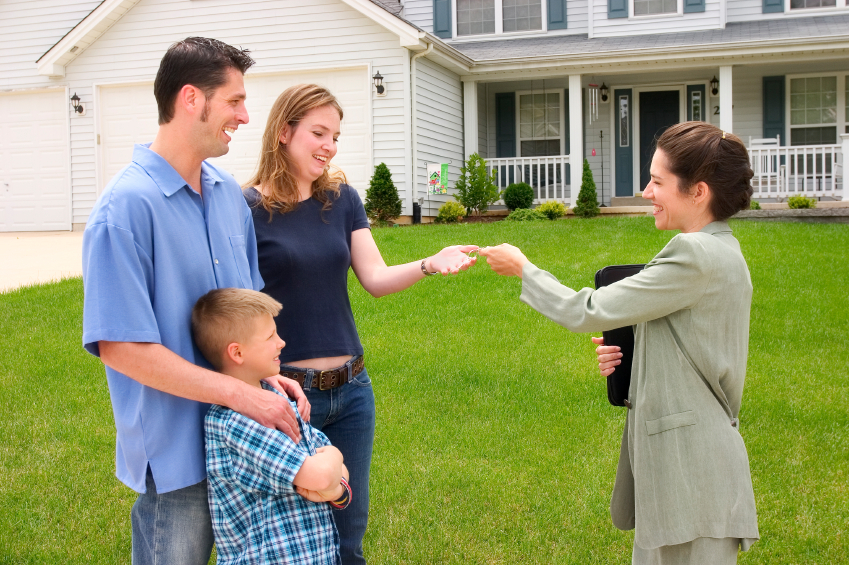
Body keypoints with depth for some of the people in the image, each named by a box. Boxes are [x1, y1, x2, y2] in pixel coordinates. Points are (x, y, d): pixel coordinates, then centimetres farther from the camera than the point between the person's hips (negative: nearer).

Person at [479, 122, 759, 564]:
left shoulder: (697, 256, -19)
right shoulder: (718, 251, 13)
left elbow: (589, 312, -16)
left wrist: (523, 269, -2)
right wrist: (628, 354, 4)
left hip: (690, 471, -10)